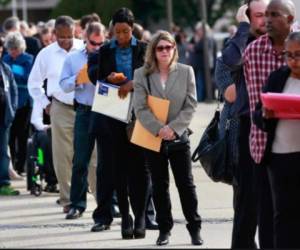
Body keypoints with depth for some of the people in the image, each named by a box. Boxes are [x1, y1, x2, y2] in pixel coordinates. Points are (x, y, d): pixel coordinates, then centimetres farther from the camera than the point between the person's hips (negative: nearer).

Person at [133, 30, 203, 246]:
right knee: (159, 185, 7)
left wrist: (174, 128, -14)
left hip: (179, 137, 0)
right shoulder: (142, 74, 0)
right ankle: (164, 229, 14)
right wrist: (158, 129, -18)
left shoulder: (186, 72, 1)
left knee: (186, 184, 1)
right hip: (153, 137, 0)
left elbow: (191, 105, -3)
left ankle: (195, 228, 8)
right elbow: (140, 108, -6)